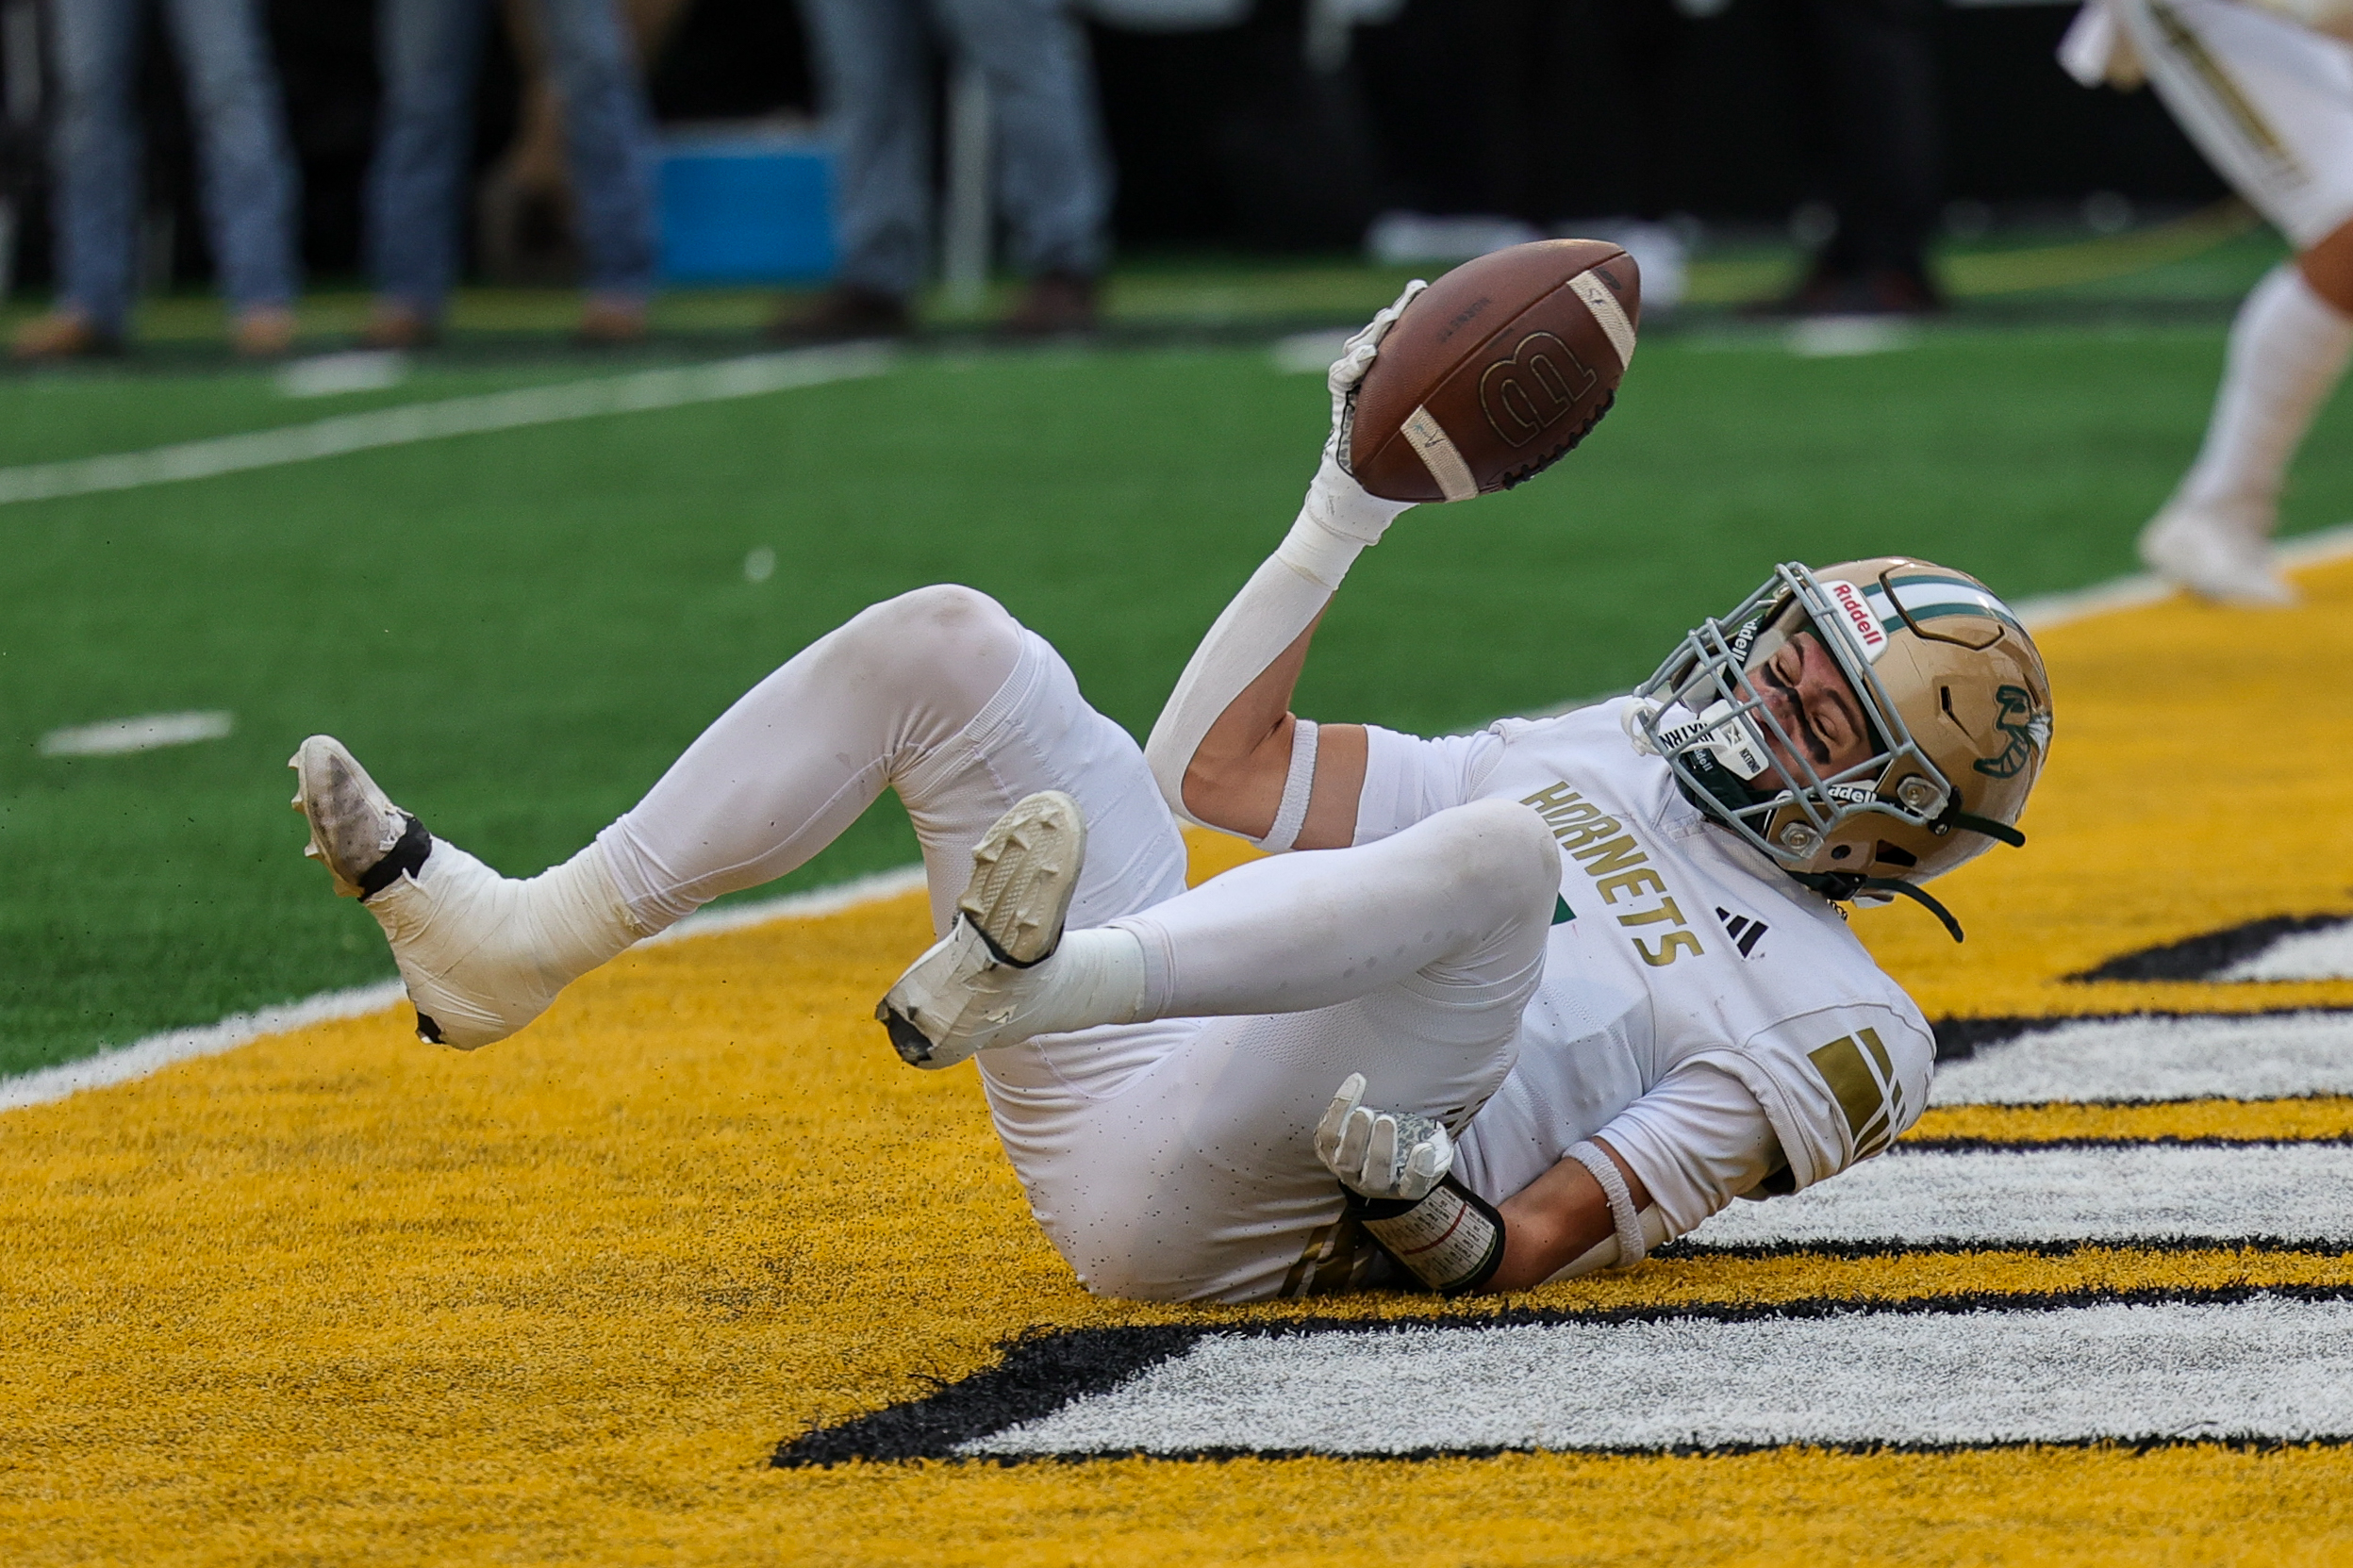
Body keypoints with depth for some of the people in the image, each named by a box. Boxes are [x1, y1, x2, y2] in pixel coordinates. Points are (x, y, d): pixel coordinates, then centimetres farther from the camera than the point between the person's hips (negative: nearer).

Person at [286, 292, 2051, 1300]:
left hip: (1230, 1206, -8)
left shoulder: (1829, 1025, 5)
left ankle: (1028, 983, -52)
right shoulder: (1588, 761, 28)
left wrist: (1423, 1203, -26)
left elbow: (1538, 1248, -6)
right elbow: (1226, 759, 27)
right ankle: (521, 945, -6)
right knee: (941, 643, 4)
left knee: (1497, 855, -33)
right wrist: (1357, 498, 24)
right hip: (1123, 1091, 8)